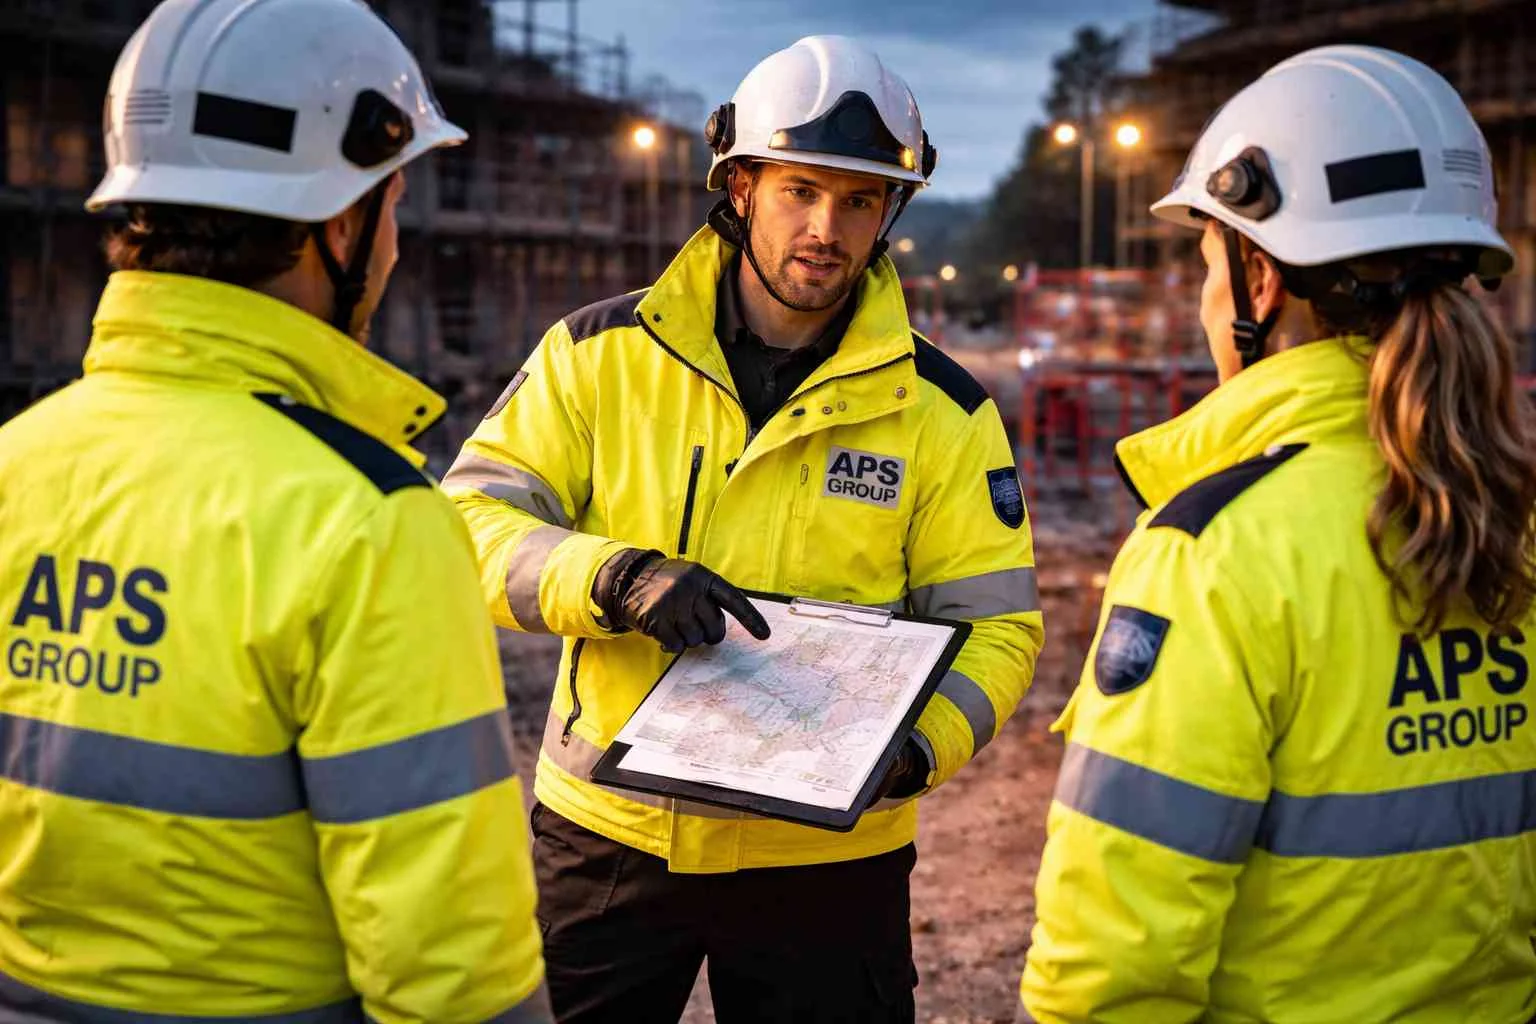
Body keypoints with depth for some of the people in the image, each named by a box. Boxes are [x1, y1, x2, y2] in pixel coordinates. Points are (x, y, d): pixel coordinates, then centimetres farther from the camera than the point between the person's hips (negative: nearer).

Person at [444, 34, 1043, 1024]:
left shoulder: (942, 411, -3)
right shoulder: (601, 354, -3)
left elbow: (994, 627, -2)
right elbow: (473, 522, -7)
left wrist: (919, 746, -21)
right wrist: (615, 578, -25)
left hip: (824, 859, 0)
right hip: (606, 831, 1)